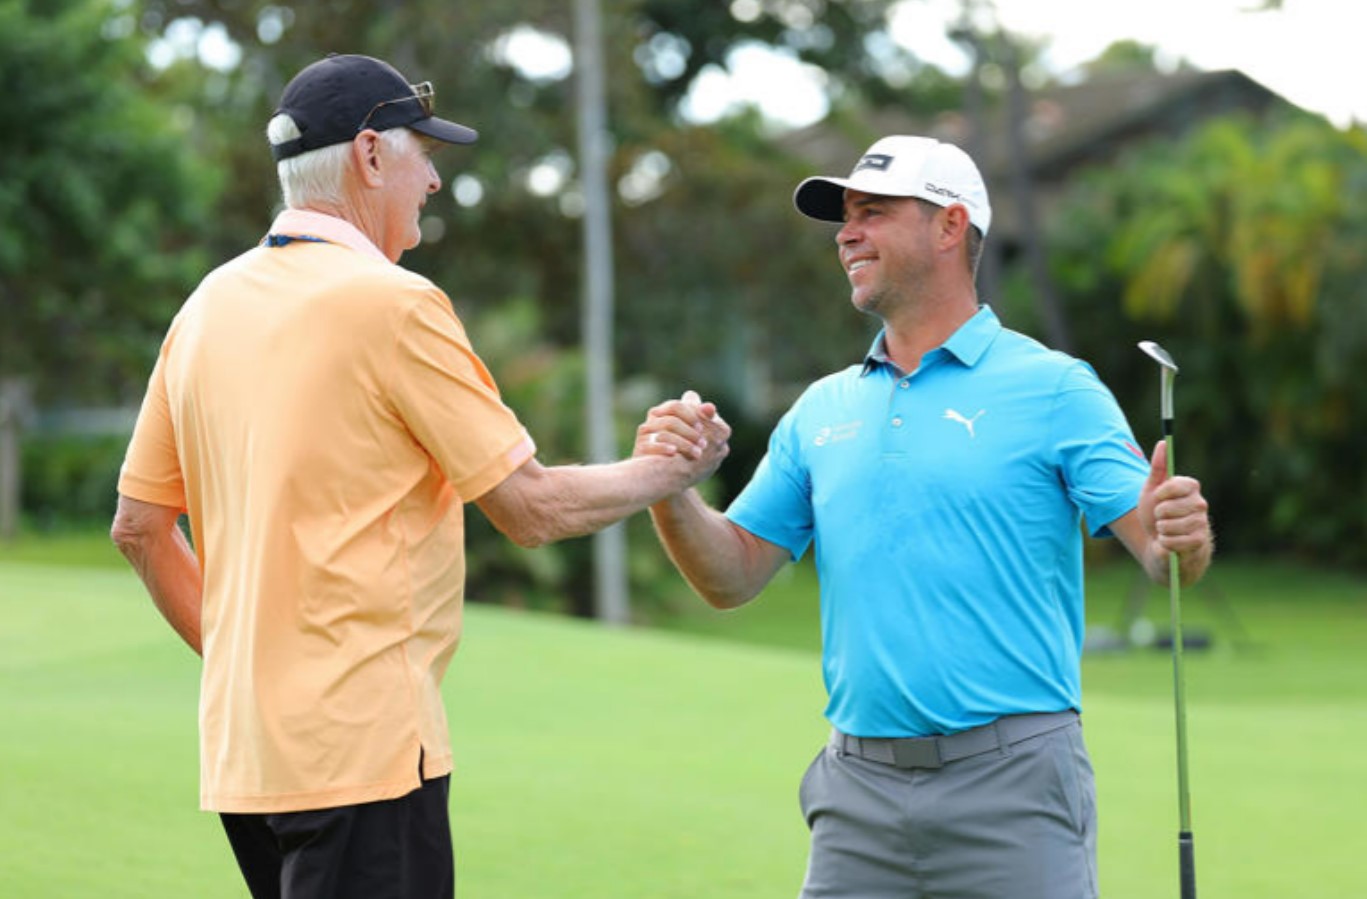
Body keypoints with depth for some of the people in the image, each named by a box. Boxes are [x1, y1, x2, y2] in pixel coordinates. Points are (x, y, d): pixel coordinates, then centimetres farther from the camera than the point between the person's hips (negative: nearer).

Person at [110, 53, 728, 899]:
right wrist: (668, 472, 8)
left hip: (241, 747, 8)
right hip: (364, 747, -8)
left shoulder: (210, 305, 11)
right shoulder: (394, 304, -11)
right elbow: (533, 507, -8)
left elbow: (140, 526, 15)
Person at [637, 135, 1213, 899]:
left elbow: (1157, 546, -6)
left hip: (1010, 781, -4)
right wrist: (670, 491, -6)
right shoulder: (823, 410, 15)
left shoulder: (1053, 389, 0)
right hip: (859, 788, 4)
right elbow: (734, 577, 13)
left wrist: (1180, 540, -30)